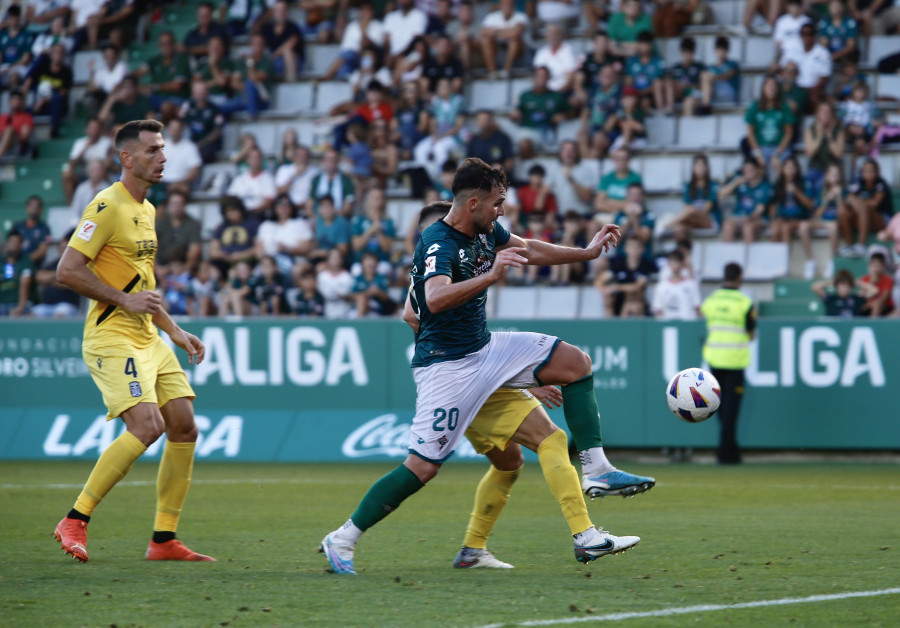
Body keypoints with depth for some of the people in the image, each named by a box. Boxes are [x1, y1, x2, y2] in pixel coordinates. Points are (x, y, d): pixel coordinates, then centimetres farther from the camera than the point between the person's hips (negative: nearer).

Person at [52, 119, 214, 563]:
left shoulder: (148, 211, 18)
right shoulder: (108, 206, -12)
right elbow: (67, 270, -18)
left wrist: (174, 331, 22)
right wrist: (125, 300, -18)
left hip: (148, 339, 9)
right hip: (112, 339, -9)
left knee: (184, 427, 2)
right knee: (147, 425, -21)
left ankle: (164, 539, 9)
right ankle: (74, 522, -11)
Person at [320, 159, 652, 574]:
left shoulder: (484, 231, 4)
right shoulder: (439, 242, -23)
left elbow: (530, 251, 24)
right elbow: (436, 297, -42)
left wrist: (587, 253, 26)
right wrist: (491, 275, -48)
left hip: (485, 349, 9)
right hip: (447, 364, -9)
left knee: (576, 362, 2)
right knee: (423, 466, -10)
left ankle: (595, 469, 0)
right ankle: (343, 539, 2)